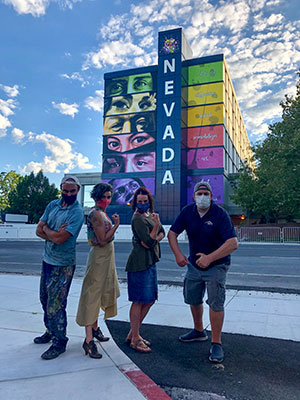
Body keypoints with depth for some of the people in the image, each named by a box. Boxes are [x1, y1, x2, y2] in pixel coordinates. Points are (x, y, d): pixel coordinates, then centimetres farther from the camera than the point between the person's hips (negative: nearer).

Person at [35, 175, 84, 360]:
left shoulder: (77, 211, -16)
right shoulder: (53, 205, 6)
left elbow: (60, 238, -24)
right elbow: (39, 230, 2)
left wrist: (46, 230, -6)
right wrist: (55, 234, -15)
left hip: (62, 265, -7)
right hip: (47, 260, 7)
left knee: (55, 304, -1)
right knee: (45, 299, 20)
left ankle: (60, 342, 17)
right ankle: (50, 331, 39)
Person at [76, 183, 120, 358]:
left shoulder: (101, 212, 13)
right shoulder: (97, 214, -18)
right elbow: (103, 240, -21)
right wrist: (116, 225, -19)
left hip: (105, 257, 10)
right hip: (99, 257, -10)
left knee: (100, 293, 18)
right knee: (93, 294, -7)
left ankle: (95, 328, 33)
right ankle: (89, 340, -2)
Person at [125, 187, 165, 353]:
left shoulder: (150, 215, 15)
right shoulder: (138, 218, -13)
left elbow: (162, 233, 12)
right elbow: (148, 242, -17)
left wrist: (153, 239, -6)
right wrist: (157, 224, -24)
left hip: (150, 262, 10)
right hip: (139, 263, -9)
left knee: (149, 300, 14)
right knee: (139, 301, -3)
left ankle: (133, 333, 25)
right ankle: (135, 339, 10)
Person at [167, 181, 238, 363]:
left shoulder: (220, 214, -20)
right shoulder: (188, 212, -6)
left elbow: (233, 243, -29)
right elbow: (172, 233, 0)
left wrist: (209, 258, -33)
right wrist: (178, 254, -13)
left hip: (216, 266, -5)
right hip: (194, 265, 5)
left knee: (216, 303, -8)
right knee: (193, 299, 17)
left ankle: (216, 344, 9)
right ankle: (199, 331, 40)